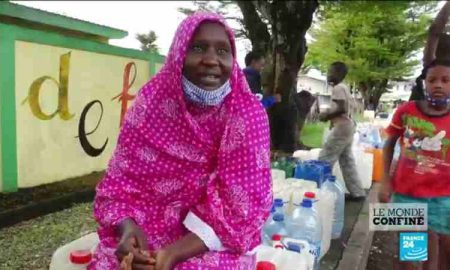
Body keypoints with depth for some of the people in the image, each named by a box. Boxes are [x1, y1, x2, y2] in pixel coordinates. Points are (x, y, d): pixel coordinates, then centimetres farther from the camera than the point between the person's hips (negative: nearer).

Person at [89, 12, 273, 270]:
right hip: (144, 239, 2)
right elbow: (119, 182, -2)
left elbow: (240, 209, -14)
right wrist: (128, 229, -22)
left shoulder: (249, 114, -12)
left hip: (215, 246, -1)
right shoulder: (150, 102, -5)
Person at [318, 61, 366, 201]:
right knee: (347, 161, 12)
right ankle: (357, 192, 16)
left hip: (341, 127, -10)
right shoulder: (344, 87, 17)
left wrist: (327, 116, -11)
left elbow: (342, 109, -23)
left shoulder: (337, 88, -13)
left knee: (324, 160, -7)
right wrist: (329, 112, 14)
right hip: (348, 126, 10)